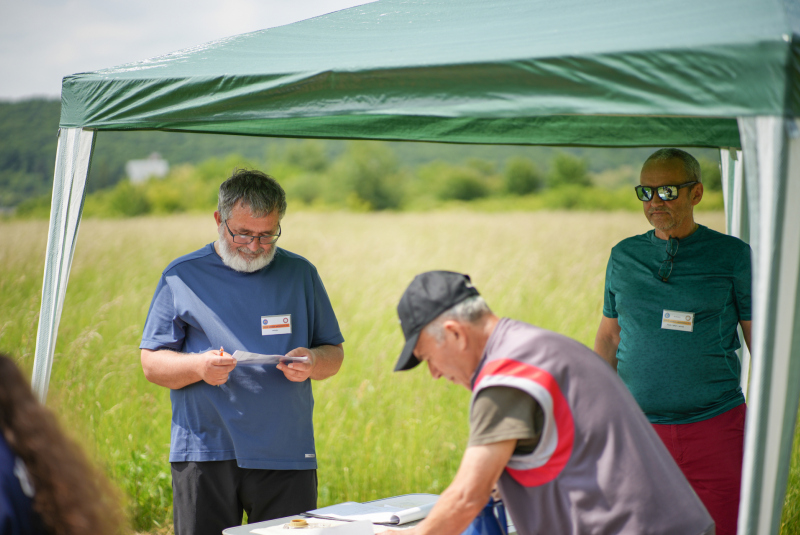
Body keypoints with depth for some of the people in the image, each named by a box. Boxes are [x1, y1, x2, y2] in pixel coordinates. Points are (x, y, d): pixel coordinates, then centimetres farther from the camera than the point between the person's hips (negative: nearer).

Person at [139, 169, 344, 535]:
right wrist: (198, 366, -17)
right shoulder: (182, 276, 5)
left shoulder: (300, 274, 12)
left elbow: (334, 353, 14)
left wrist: (313, 361, -10)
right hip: (204, 454, -1)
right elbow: (151, 364, 4)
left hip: (287, 454, 1)